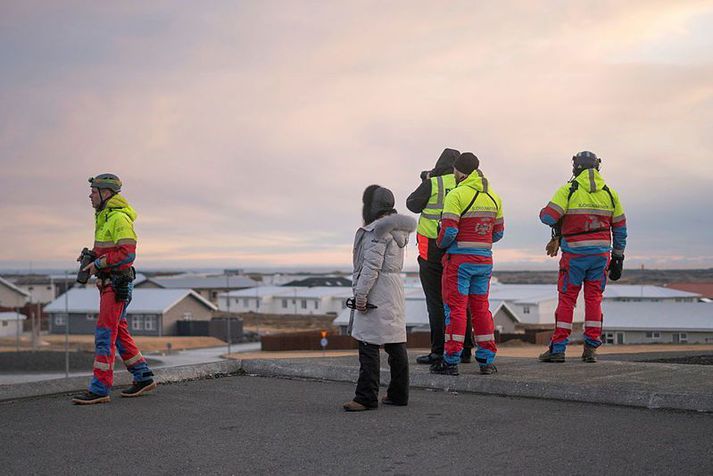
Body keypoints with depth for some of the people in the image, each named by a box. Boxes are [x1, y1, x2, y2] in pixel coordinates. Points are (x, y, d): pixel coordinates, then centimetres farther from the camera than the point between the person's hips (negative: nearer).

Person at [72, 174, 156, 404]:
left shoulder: (119, 218, -15)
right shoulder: (105, 216, 16)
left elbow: (128, 253, -22)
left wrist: (99, 263, -19)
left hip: (116, 285, -10)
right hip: (108, 283, 10)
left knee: (105, 333, -10)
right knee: (119, 333, 13)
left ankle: (99, 389, -8)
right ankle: (143, 378, 20)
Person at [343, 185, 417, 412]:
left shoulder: (379, 229, -13)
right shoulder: (397, 228, 16)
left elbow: (372, 265, -18)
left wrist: (361, 293, -15)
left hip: (377, 293, -10)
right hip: (394, 290, 10)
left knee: (368, 345, -8)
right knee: (395, 344, 12)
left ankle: (366, 397, -7)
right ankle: (398, 394, 18)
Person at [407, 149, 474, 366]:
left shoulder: (432, 184, -8)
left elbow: (413, 204, 3)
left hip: (433, 249, -4)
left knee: (437, 302, -1)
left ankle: (439, 351, -2)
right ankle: (464, 350, 15)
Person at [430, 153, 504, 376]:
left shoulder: (456, 195, -12)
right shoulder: (493, 197, 10)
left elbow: (449, 231, -17)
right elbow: (498, 233, 14)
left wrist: (440, 243, 3)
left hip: (460, 258, -6)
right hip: (485, 259, 6)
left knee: (455, 307, -1)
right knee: (481, 307, 13)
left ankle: (451, 361, 0)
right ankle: (486, 360, 14)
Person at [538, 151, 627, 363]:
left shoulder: (568, 191, -5)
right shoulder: (610, 193, 8)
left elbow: (548, 217, -14)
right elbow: (620, 229, 11)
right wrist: (618, 257, 17)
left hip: (574, 254, -3)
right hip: (601, 253, 3)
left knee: (566, 299, 2)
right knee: (594, 299, 8)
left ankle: (558, 349, 2)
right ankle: (591, 349, 7)